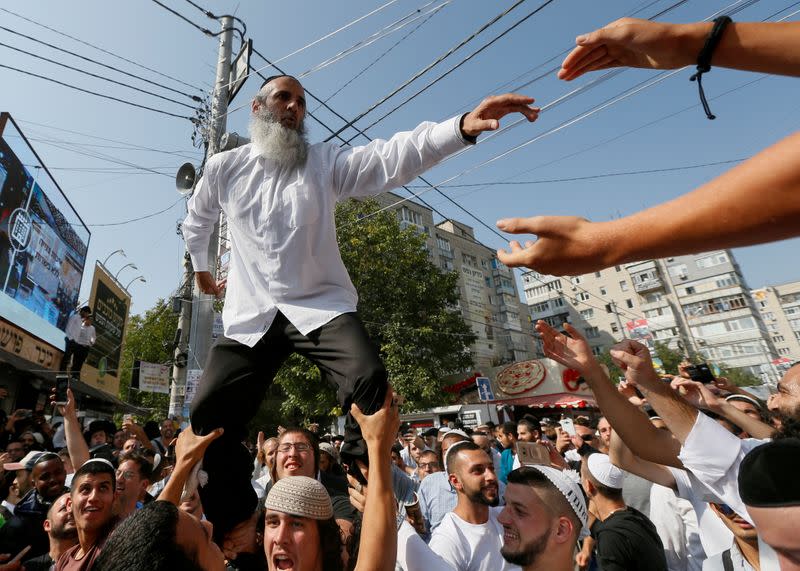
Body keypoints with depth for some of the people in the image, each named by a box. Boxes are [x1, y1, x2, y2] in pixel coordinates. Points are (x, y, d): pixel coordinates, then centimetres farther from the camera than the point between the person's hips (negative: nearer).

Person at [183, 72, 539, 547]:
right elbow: (197, 219, 31)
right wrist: (201, 267, 38)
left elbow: (390, 159, -13)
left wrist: (462, 127, -27)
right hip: (252, 316, 3)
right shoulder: (224, 168, 10)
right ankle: (235, 526, 17)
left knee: (370, 382, -27)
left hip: (321, 305, -2)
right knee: (208, 414, -3)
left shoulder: (325, 161, 4)